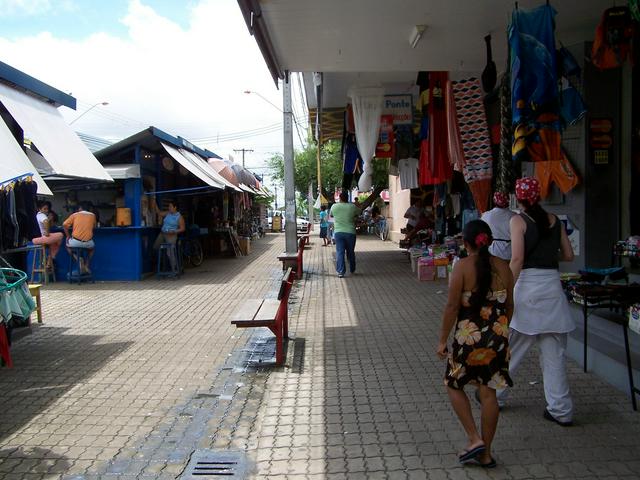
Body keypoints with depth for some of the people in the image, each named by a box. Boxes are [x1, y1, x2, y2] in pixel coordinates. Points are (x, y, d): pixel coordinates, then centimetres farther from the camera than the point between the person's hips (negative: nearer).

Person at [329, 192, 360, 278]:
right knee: (351, 252, 14)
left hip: (338, 232, 0)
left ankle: (341, 271, -6)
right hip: (350, 232, 0)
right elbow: (359, 213, 16)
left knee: (340, 252, 1)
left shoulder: (334, 206, 0)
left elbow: (331, 215, 19)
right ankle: (352, 270, 26)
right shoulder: (352, 207, -3)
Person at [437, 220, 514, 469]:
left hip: (469, 336, -5)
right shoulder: (503, 267, 2)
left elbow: (452, 306, -13)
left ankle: (475, 439, 10)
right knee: (488, 393, 12)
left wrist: (442, 339, -5)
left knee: (454, 386, 16)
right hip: (498, 336, 5)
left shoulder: (462, 266, -12)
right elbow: (509, 306, 9)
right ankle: (485, 453, 21)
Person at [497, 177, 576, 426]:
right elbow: (568, 255, 11)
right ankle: (561, 410, 13)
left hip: (528, 285, -4)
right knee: (554, 352, 9)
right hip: (553, 285, 4)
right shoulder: (554, 220, 9)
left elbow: (517, 259, -14)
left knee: (510, 347, 10)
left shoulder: (518, 221, -5)